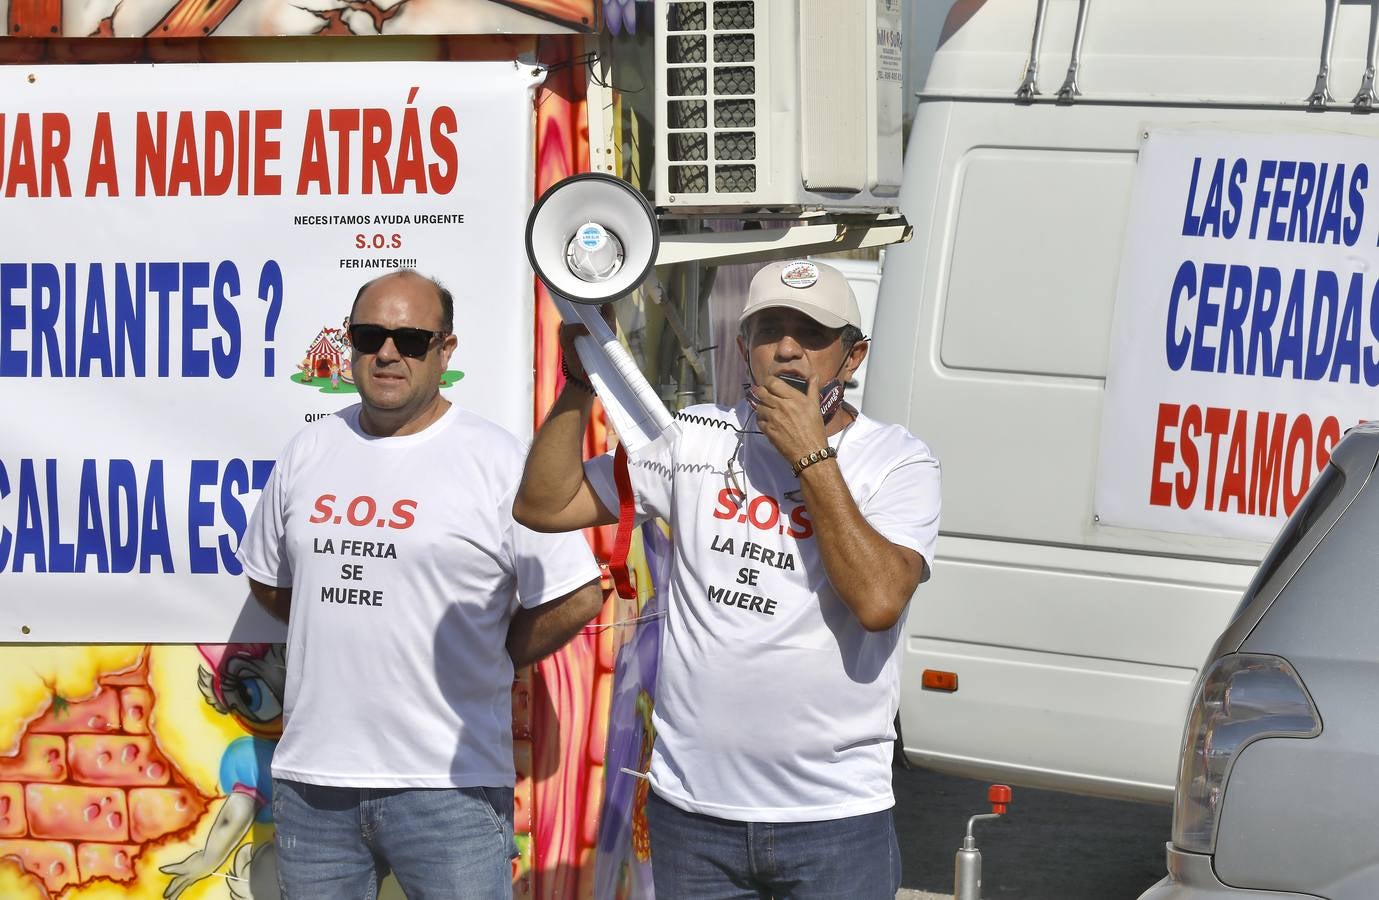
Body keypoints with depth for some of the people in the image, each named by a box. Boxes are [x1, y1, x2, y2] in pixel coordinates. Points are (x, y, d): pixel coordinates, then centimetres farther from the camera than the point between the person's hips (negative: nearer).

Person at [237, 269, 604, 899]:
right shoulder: (310, 451, 10)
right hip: (312, 777, 5)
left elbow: (576, 598, -5)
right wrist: (347, 631, 12)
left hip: (448, 784, -5)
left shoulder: (498, 460, -5)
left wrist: (479, 661, 0)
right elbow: (268, 581, 23)